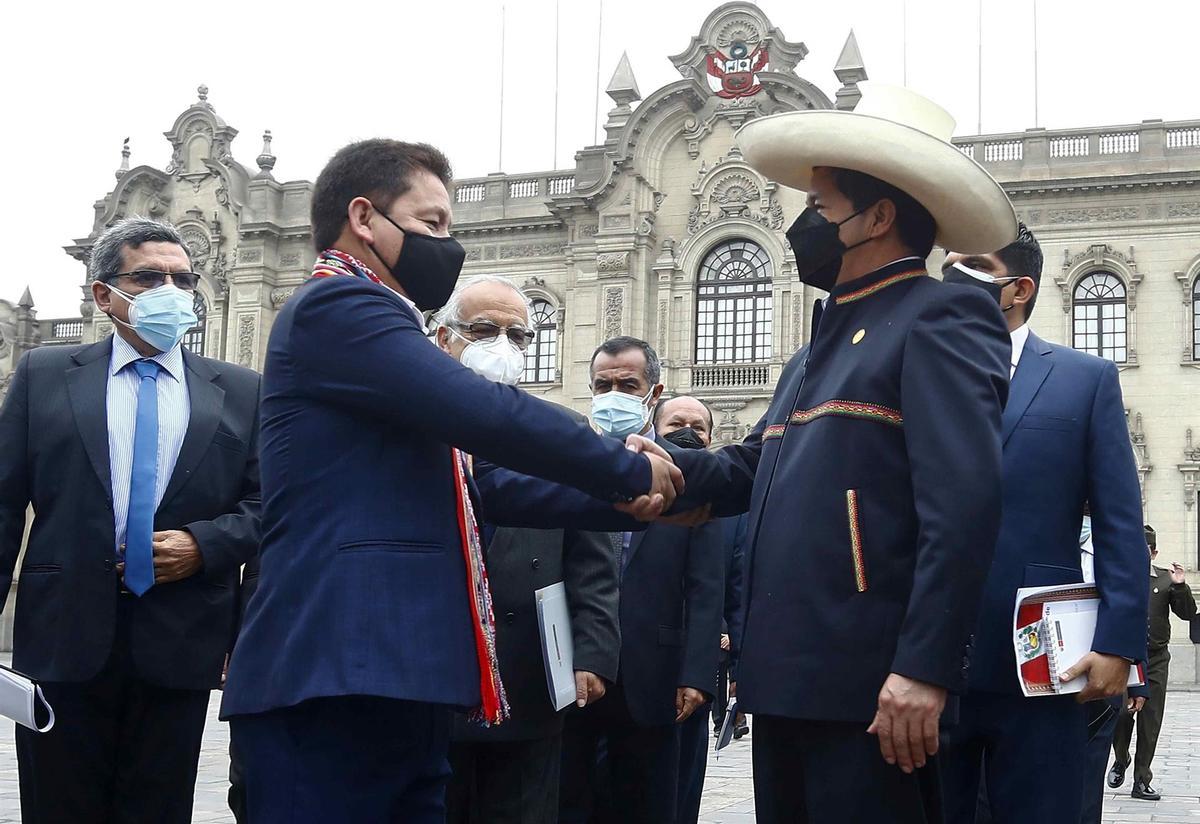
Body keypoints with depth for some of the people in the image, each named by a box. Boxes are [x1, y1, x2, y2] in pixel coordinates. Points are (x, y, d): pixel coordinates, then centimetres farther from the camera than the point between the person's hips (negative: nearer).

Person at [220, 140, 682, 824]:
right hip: (338, 675, -10)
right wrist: (633, 471, -5)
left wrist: (618, 500, 17)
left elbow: (478, 477, 27)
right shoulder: (337, 307, -8)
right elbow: (490, 416, -18)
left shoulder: (373, 322, 25)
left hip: (394, 677, 10)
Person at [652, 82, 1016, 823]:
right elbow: (756, 469, 24)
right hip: (789, 674, 9)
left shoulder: (940, 319, -7)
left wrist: (924, 667, -24)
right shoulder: (820, 349, 23)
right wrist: (671, 467, 2)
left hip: (870, 681, -9)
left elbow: (965, 502, -18)